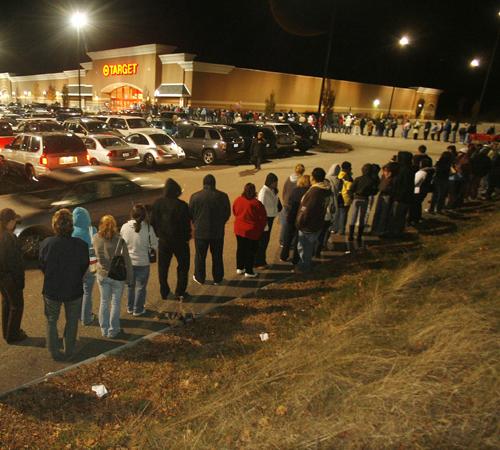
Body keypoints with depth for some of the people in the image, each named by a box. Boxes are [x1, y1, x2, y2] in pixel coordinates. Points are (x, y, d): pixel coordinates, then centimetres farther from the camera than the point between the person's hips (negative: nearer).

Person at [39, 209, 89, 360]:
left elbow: (42, 266, -5)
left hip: (51, 290, 1)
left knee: (52, 321, 23)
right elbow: (84, 267, -7)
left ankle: (54, 352, 30)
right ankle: (69, 351, 34)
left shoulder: (46, 244, -19)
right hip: (74, 290, 0)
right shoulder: (81, 245, -21)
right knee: (72, 322, 20)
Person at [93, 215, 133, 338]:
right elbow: (127, 261, -13)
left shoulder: (95, 239, -10)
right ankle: (113, 331, 23)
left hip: (102, 275, 3)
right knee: (115, 303, 12)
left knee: (104, 302, 18)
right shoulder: (119, 241, -20)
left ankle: (104, 330, 29)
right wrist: (129, 278, -3)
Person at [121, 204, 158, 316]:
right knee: (140, 287, 14)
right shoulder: (148, 228, -19)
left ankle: (130, 307, 36)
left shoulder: (124, 227, -12)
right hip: (143, 262, -3)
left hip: (128, 261, 3)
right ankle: (138, 310, 25)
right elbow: (154, 245, -9)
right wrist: (153, 251, 12)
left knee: (130, 285, 22)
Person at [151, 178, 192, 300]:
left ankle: (164, 293, 22)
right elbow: (186, 224, -13)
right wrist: (187, 237, 2)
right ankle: (180, 293, 14)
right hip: (179, 240, -3)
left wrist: (157, 235, 14)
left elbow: (153, 222, 2)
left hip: (163, 240, 3)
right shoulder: (182, 205, -18)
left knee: (163, 267, 16)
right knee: (183, 266, 13)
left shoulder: (157, 203, -5)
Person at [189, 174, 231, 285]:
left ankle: (199, 278, 27)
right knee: (217, 256, 14)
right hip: (218, 232, 1)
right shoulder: (223, 196, -8)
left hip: (200, 231, -1)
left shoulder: (195, 196, -10)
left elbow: (190, 214, 0)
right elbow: (227, 214, 2)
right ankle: (217, 279, 24)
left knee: (200, 256, 15)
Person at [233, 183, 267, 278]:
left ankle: (239, 268, 30)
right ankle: (249, 272, 13)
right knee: (251, 251, 7)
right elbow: (263, 218, -12)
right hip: (252, 231, -5)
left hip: (239, 230, 5)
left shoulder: (238, 200, -5)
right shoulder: (257, 204, -20)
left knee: (240, 249, 19)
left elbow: (234, 212, 12)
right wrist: (261, 228, 5)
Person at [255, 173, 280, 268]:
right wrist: (264, 223, -19)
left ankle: (262, 261, 29)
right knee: (262, 241, 2)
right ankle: (258, 263, 15)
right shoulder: (264, 191, -20)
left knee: (265, 240, 17)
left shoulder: (273, 191, 5)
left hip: (270, 218, 8)